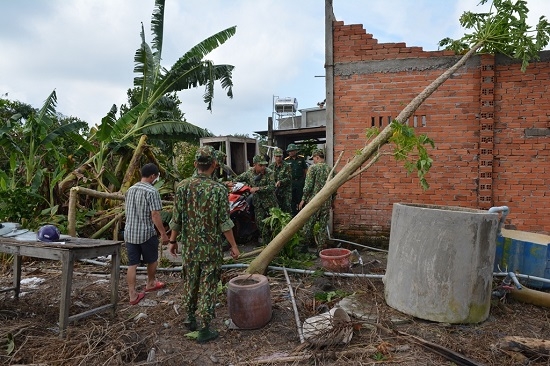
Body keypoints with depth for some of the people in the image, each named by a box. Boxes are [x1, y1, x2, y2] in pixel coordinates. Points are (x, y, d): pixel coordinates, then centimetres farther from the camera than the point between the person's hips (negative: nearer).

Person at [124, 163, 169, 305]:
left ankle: (133, 295, 8)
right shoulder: (152, 191, -16)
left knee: (132, 264, 6)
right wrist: (163, 234, -13)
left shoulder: (130, 189, 8)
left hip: (129, 232, 6)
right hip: (146, 233, -6)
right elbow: (155, 215, -19)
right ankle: (150, 283, 37)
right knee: (152, 260, 18)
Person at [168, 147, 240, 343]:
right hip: (211, 247, -3)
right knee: (208, 286, 6)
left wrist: (173, 241, 11)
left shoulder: (183, 186, -5)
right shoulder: (218, 189, -14)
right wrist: (233, 246, -3)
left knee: (190, 282, 20)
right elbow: (224, 222, -13)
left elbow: (176, 219, -1)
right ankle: (205, 329, 14)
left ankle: (191, 318, 37)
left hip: (189, 246, 4)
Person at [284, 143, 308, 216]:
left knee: (301, 198, 4)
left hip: (300, 181, -1)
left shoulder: (301, 158, 2)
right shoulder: (286, 160, 2)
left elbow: (305, 169, 7)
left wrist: (305, 178, 1)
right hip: (291, 182, 1)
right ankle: (294, 214, 19)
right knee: (292, 199, 9)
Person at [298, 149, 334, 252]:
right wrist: (331, 199, 22)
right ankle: (321, 249, 13)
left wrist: (303, 199, -4)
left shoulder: (313, 168, -8)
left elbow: (308, 185, -12)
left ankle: (305, 246, 12)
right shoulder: (330, 169, 8)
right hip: (327, 201, 5)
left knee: (308, 225, 6)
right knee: (323, 226, 10)